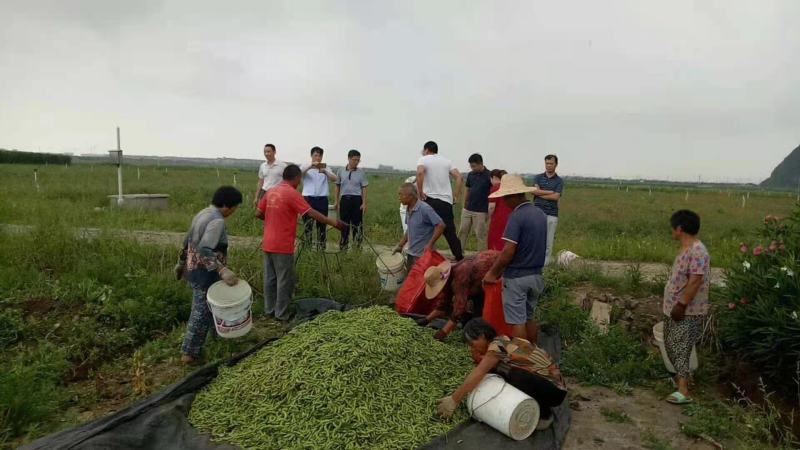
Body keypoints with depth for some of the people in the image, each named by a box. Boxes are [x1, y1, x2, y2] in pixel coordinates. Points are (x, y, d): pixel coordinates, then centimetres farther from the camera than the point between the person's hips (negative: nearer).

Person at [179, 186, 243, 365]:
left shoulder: (203, 213, 8)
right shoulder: (217, 220, -22)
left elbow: (187, 241, 16)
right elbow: (204, 250, -32)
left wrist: (182, 263, 26)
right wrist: (222, 270, -38)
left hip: (192, 269, 10)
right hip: (205, 273, -10)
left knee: (204, 308, 24)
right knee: (201, 313, 2)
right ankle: (189, 354, 12)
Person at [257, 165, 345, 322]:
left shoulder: (271, 192, 8)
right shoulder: (292, 194, -14)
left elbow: (258, 213, 13)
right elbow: (312, 213, -19)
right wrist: (332, 222, -15)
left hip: (268, 244, 7)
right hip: (282, 246, -7)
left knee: (270, 278, 15)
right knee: (285, 281, 3)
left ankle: (269, 310, 24)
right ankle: (281, 315, 10)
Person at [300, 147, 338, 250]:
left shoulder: (325, 167, 11)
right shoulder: (306, 166, 8)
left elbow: (334, 179, -4)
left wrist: (325, 172, -22)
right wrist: (310, 166, -24)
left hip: (322, 198, 1)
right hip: (308, 197, -1)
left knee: (322, 223, 5)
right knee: (307, 223, 1)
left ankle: (321, 247, 13)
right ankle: (307, 245, 9)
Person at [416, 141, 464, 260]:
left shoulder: (423, 159, 3)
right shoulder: (446, 161, 17)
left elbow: (420, 172, -20)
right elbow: (458, 176, 7)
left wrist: (420, 192, -13)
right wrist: (457, 195, 9)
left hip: (430, 199, -4)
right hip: (446, 201, 4)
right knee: (450, 231, 11)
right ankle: (460, 257, 15)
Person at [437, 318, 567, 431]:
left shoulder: (498, 344, -20)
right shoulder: (503, 342, 5)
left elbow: (478, 374, -25)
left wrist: (453, 400, -22)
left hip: (555, 390, -8)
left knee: (516, 376, -32)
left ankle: (544, 415, -6)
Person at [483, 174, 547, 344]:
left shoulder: (517, 216, -20)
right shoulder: (540, 214, 5)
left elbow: (508, 252, -24)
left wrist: (493, 273, -11)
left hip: (516, 277, -8)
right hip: (536, 275, 8)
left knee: (517, 321, 3)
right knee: (529, 318, 20)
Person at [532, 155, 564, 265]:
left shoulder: (559, 181, 6)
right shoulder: (538, 177, 10)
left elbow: (556, 197, -8)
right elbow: (535, 191, -8)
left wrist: (540, 193, -6)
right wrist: (551, 192, -7)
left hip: (552, 215, 0)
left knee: (548, 242, 0)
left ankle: (545, 265, 5)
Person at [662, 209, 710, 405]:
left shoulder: (697, 251, -22)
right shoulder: (687, 249, 10)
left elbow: (695, 281, -27)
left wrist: (681, 305, -24)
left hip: (688, 312, -10)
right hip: (674, 308, 10)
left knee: (680, 349, -10)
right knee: (671, 345, 18)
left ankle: (683, 391, -8)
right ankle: (682, 375, 34)